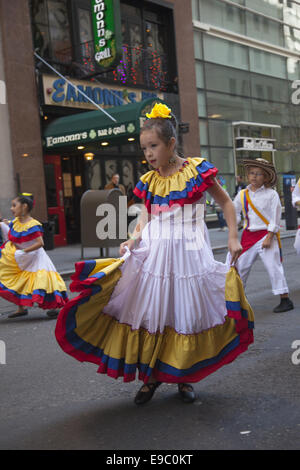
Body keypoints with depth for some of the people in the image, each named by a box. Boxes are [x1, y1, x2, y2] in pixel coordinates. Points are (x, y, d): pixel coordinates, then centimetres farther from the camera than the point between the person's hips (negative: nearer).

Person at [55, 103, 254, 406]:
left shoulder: (196, 171, -4)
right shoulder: (149, 181, 8)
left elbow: (225, 202, 6)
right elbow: (145, 218, 8)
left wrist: (233, 238, -1)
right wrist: (133, 239, -11)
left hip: (189, 253, -3)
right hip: (153, 253, 3)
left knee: (187, 314, 6)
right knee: (150, 314, 4)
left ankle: (184, 377, 24)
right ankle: (152, 375, 22)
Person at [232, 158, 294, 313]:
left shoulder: (271, 194, -6)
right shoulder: (242, 195, 6)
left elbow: (276, 218, -8)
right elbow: (234, 212, 18)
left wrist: (269, 238, -14)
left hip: (266, 235, -5)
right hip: (248, 236, 5)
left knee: (273, 266, -7)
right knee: (240, 266, 9)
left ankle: (285, 300, 1)